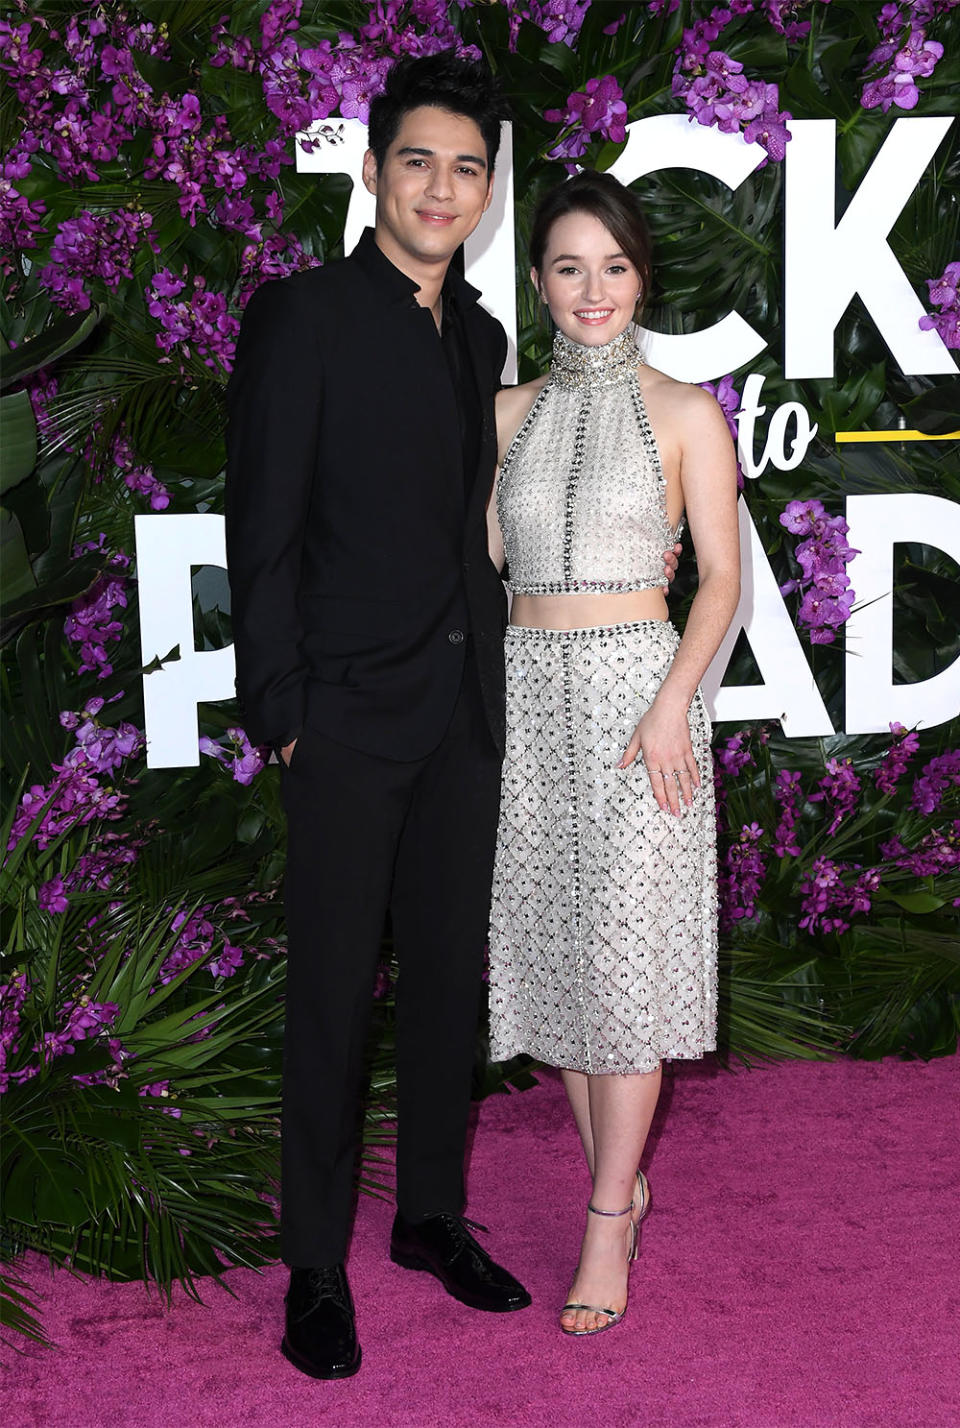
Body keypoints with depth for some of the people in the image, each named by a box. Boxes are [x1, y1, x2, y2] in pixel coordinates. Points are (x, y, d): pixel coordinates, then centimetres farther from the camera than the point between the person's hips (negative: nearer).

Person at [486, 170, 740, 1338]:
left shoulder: (685, 413, 1)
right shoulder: (509, 413, 10)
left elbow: (721, 574, -4)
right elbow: (479, 559, 14)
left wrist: (672, 703, -13)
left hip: (638, 687, -4)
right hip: (528, 686, 4)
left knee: (625, 949, -4)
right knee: (552, 938, 7)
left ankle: (607, 1224, 5)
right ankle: (619, 1177, 24)